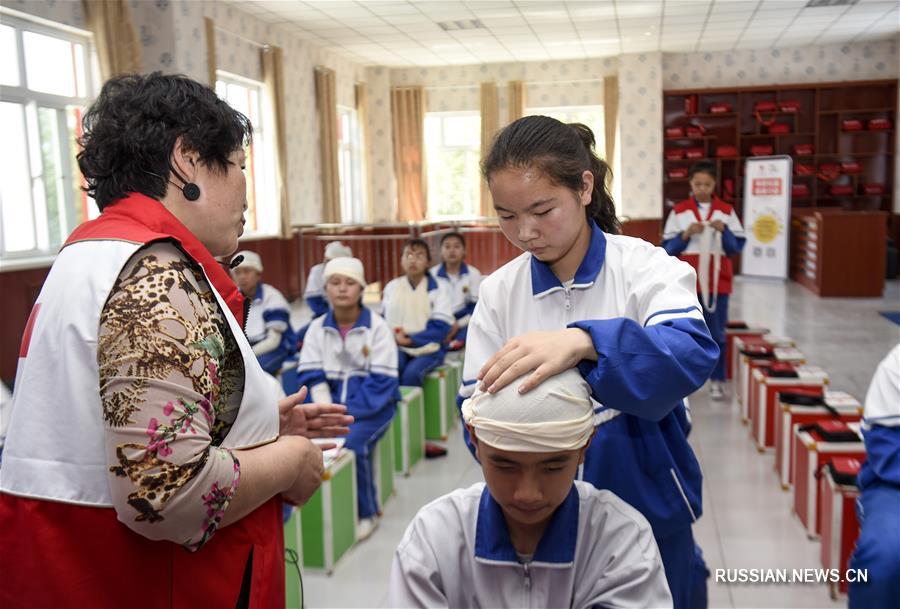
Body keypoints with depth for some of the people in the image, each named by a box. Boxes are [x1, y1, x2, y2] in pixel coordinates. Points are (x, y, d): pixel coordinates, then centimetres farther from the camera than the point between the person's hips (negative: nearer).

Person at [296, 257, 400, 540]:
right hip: (331, 402, 4)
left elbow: (381, 381, -11)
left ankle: (366, 513, -6)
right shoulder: (317, 327, 7)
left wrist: (347, 413, -20)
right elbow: (312, 376, 0)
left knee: (351, 442, -30)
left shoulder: (376, 326, -5)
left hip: (373, 403, -3)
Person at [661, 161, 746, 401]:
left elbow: (737, 247, 3)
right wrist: (686, 234, -15)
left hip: (718, 281, 1)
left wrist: (724, 231, -13)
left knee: (717, 332, 3)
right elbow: (667, 248, 1)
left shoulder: (727, 211, 5)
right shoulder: (679, 211, 3)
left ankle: (717, 380, 13)